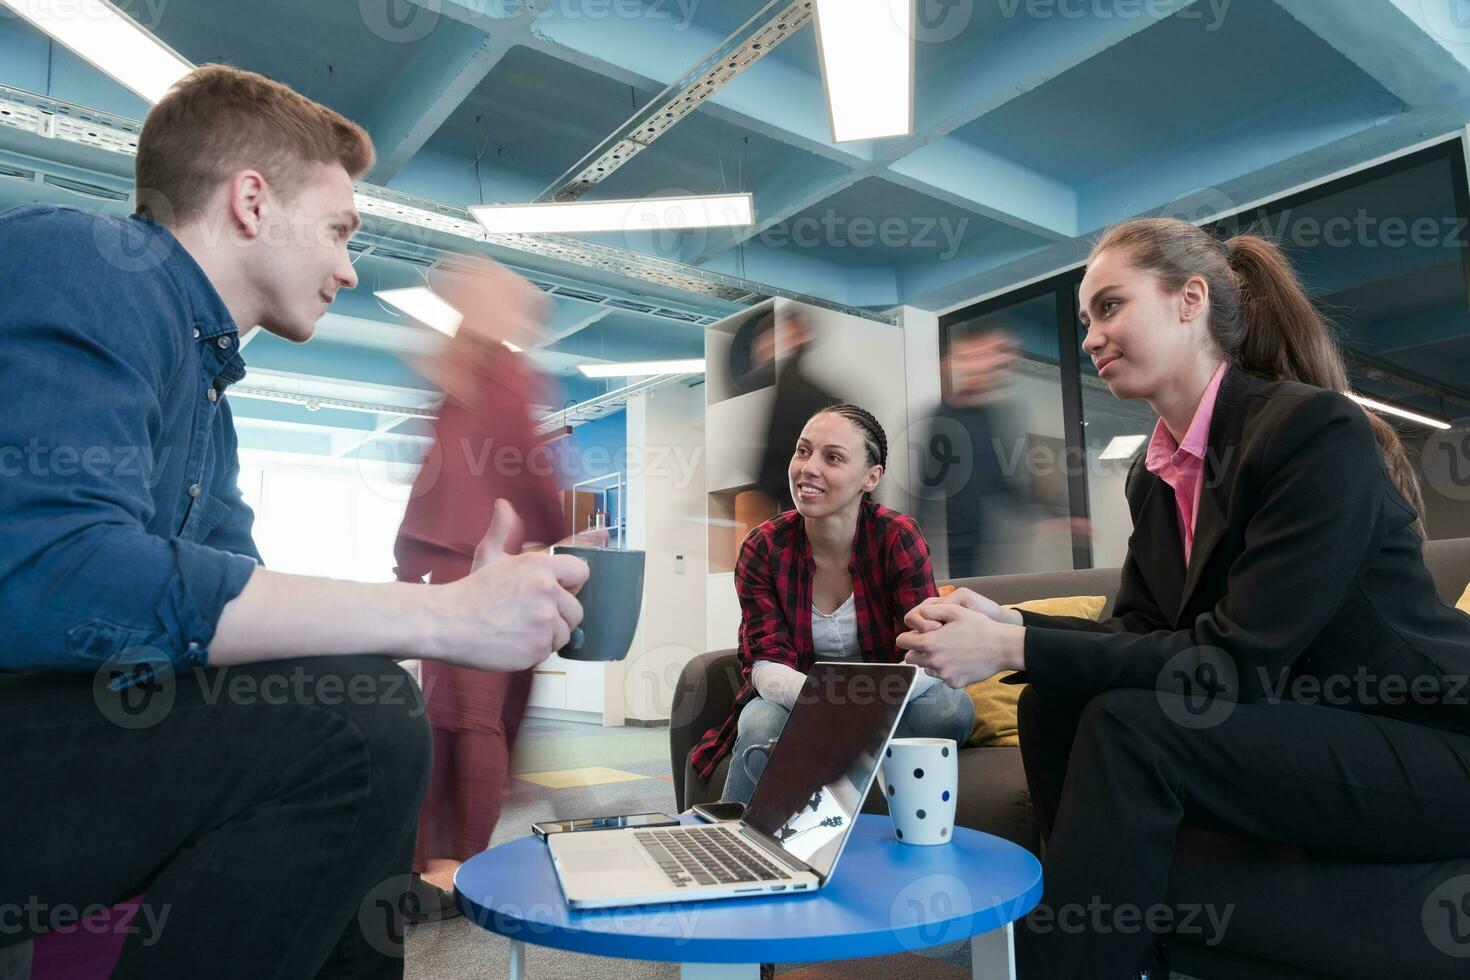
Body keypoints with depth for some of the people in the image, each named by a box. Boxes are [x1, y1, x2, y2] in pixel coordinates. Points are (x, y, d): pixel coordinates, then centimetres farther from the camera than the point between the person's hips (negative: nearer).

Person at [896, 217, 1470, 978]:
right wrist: (1009, 624, -15)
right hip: (1302, 731, 7)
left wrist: (1014, 649, -27)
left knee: (1127, 726, -27)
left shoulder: (1316, 429, -19)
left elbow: (1240, 660, -25)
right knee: (1053, 703, -9)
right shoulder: (1154, 473, 5)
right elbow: (1138, 634, 3)